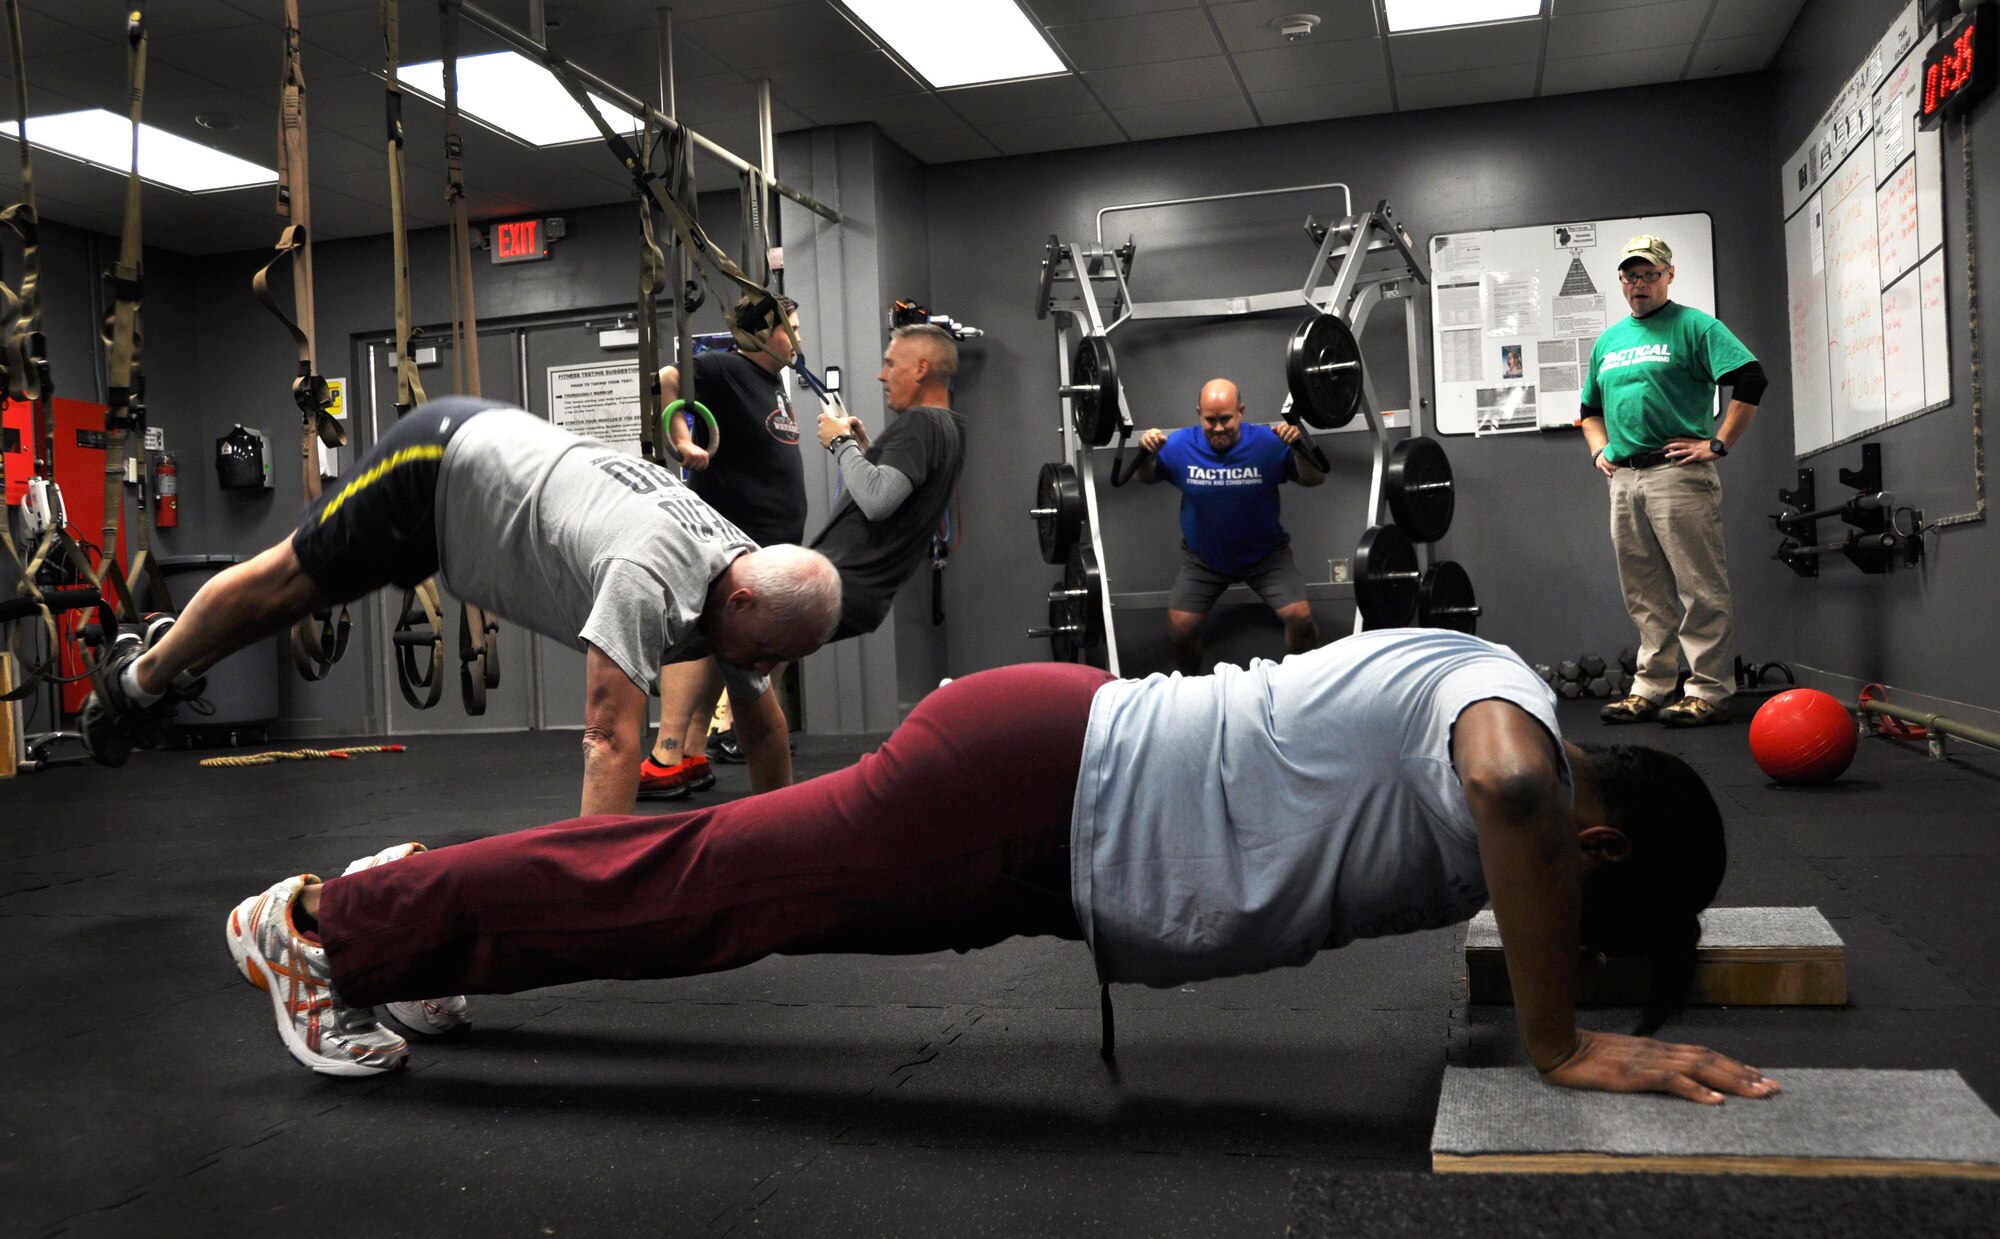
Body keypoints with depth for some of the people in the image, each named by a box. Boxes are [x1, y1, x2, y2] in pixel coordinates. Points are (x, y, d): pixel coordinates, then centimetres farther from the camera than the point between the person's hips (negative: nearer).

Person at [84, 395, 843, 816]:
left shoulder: (753, 579, -17)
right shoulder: (650, 579, -42)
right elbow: (611, 737, -45)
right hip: (441, 463, -7)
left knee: (303, 593, 25)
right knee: (289, 581, 14)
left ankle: (156, 677, 48)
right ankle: (141, 679, 42)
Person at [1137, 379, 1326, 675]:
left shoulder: (1269, 443, -20)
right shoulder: (1179, 446, -17)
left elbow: (1315, 479, -13)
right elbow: (1146, 478, 0)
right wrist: (1148, 453, -24)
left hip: (1265, 554, -1)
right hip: (1202, 558, 1)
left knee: (1301, 618, -16)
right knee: (1179, 629, -8)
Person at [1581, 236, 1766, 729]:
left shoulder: (1693, 327, 0)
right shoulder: (1607, 341, 20)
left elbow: (1751, 380, -10)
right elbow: (1590, 408, 31)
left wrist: (1716, 444, -13)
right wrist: (1599, 450, 14)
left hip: (1677, 474, -7)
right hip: (1623, 479, 7)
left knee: (1700, 591, -5)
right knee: (1645, 595, 11)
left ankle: (1710, 692, -1)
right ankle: (1650, 688, 17)